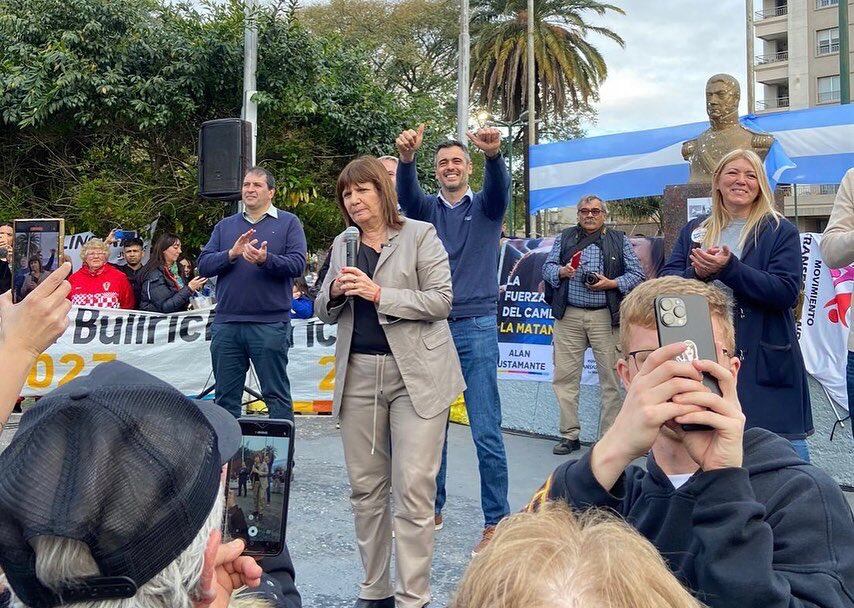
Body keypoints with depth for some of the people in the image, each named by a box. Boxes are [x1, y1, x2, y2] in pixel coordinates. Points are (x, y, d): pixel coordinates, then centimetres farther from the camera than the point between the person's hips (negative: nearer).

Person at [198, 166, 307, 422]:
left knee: (277, 396, 2)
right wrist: (231, 254, -11)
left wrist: (266, 260, -23)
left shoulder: (288, 223, 6)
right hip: (226, 324, 4)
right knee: (225, 398, 10)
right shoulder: (225, 226, 16)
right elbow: (203, 265, 6)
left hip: (270, 325, -4)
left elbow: (297, 264, -7)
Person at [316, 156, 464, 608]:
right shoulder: (342, 244, 14)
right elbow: (324, 312, 17)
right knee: (365, 486, 9)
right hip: (358, 374, 5)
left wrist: (379, 293, -16)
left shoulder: (420, 235, 0)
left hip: (416, 374, -5)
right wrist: (335, 292, -5)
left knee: (413, 488, -6)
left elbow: (440, 300, -8)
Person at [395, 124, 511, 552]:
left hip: (476, 328, -2)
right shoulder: (426, 208, 11)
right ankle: (431, 510, 24)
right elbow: (406, 195, -11)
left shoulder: (485, 207, 8)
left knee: (486, 431, -4)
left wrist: (494, 155, -38)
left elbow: (499, 186, -15)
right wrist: (406, 158, -33)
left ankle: (496, 521, 4)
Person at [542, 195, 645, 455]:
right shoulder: (565, 238, 15)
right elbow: (547, 267, 12)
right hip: (569, 316, 1)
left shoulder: (619, 241, 10)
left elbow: (637, 274, 6)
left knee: (611, 377, -2)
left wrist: (611, 283, -10)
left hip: (605, 317, -1)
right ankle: (569, 435, 9)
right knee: (565, 375, 1)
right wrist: (561, 271, -10)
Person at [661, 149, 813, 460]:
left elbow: (786, 291, -10)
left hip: (765, 360, -3)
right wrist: (697, 273, -17)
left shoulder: (781, 231, 3)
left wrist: (729, 268, -21)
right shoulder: (694, 230, 14)